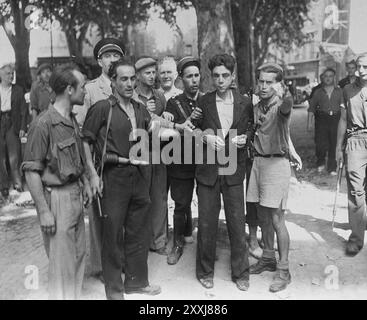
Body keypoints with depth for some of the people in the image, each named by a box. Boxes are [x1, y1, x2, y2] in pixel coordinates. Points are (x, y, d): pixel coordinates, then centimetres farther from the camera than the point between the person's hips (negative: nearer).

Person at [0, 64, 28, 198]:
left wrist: (22, 127, -4)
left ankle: (18, 183, 1)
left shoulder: (18, 90, 7)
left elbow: (23, 110, 5)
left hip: (13, 124, -1)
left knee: (14, 157, -8)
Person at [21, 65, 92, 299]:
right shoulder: (44, 124, -18)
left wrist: (85, 183, 9)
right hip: (57, 197, -8)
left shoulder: (72, 120, 8)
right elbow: (32, 171, -17)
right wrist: (43, 211, -18)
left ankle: (75, 294, 36)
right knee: (62, 261, 3)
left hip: (76, 194, 8)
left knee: (79, 254, 18)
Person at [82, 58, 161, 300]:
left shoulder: (141, 109, 10)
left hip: (140, 174, 6)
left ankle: (136, 281, 32)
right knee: (113, 232, 4)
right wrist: (93, 173, -12)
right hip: (114, 175, -5)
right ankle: (114, 288, 21)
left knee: (139, 231, 15)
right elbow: (85, 142, -6)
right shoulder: (102, 108, -7)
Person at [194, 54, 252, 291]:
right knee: (206, 224, 7)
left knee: (237, 223, 5)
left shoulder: (245, 103, 3)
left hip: (233, 172, 0)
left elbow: (251, 131, 13)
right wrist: (204, 135, -11)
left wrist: (244, 139, -8)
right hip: (208, 171, 0)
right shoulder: (203, 102, 1)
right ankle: (205, 271, 25)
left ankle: (241, 273, 22)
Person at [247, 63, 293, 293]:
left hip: (277, 163, -7)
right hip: (258, 161, 7)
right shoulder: (257, 107, 11)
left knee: (276, 219, -4)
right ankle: (268, 259, 32)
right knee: (263, 216, 15)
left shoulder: (282, 105, -10)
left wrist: (282, 94, -54)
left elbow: (286, 106, -36)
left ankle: (284, 270, 8)